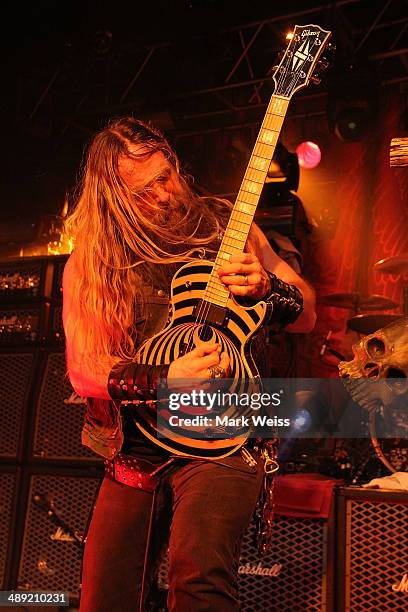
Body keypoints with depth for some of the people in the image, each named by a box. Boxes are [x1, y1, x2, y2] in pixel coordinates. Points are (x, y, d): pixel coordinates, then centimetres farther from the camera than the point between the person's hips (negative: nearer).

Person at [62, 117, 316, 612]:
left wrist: (267, 288, -17)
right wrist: (161, 381, -21)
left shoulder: (221, 224, 5)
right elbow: (82, 367, -4)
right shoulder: (89, 263, 4)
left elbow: (307, 315, 6)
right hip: (135, 448, 3)